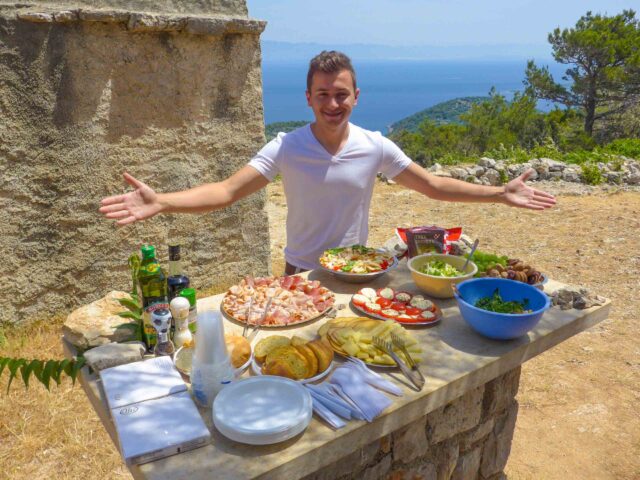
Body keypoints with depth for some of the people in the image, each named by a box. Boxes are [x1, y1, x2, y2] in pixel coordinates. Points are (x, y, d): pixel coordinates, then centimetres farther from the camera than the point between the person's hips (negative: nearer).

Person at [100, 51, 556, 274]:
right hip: (301, 275, -1)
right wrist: (160, 202, -38)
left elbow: (435, 186, -4)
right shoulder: (285, 147, -15)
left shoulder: (375, 146, -10)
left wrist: (499, 193, -10)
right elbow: (227, 191, -23)